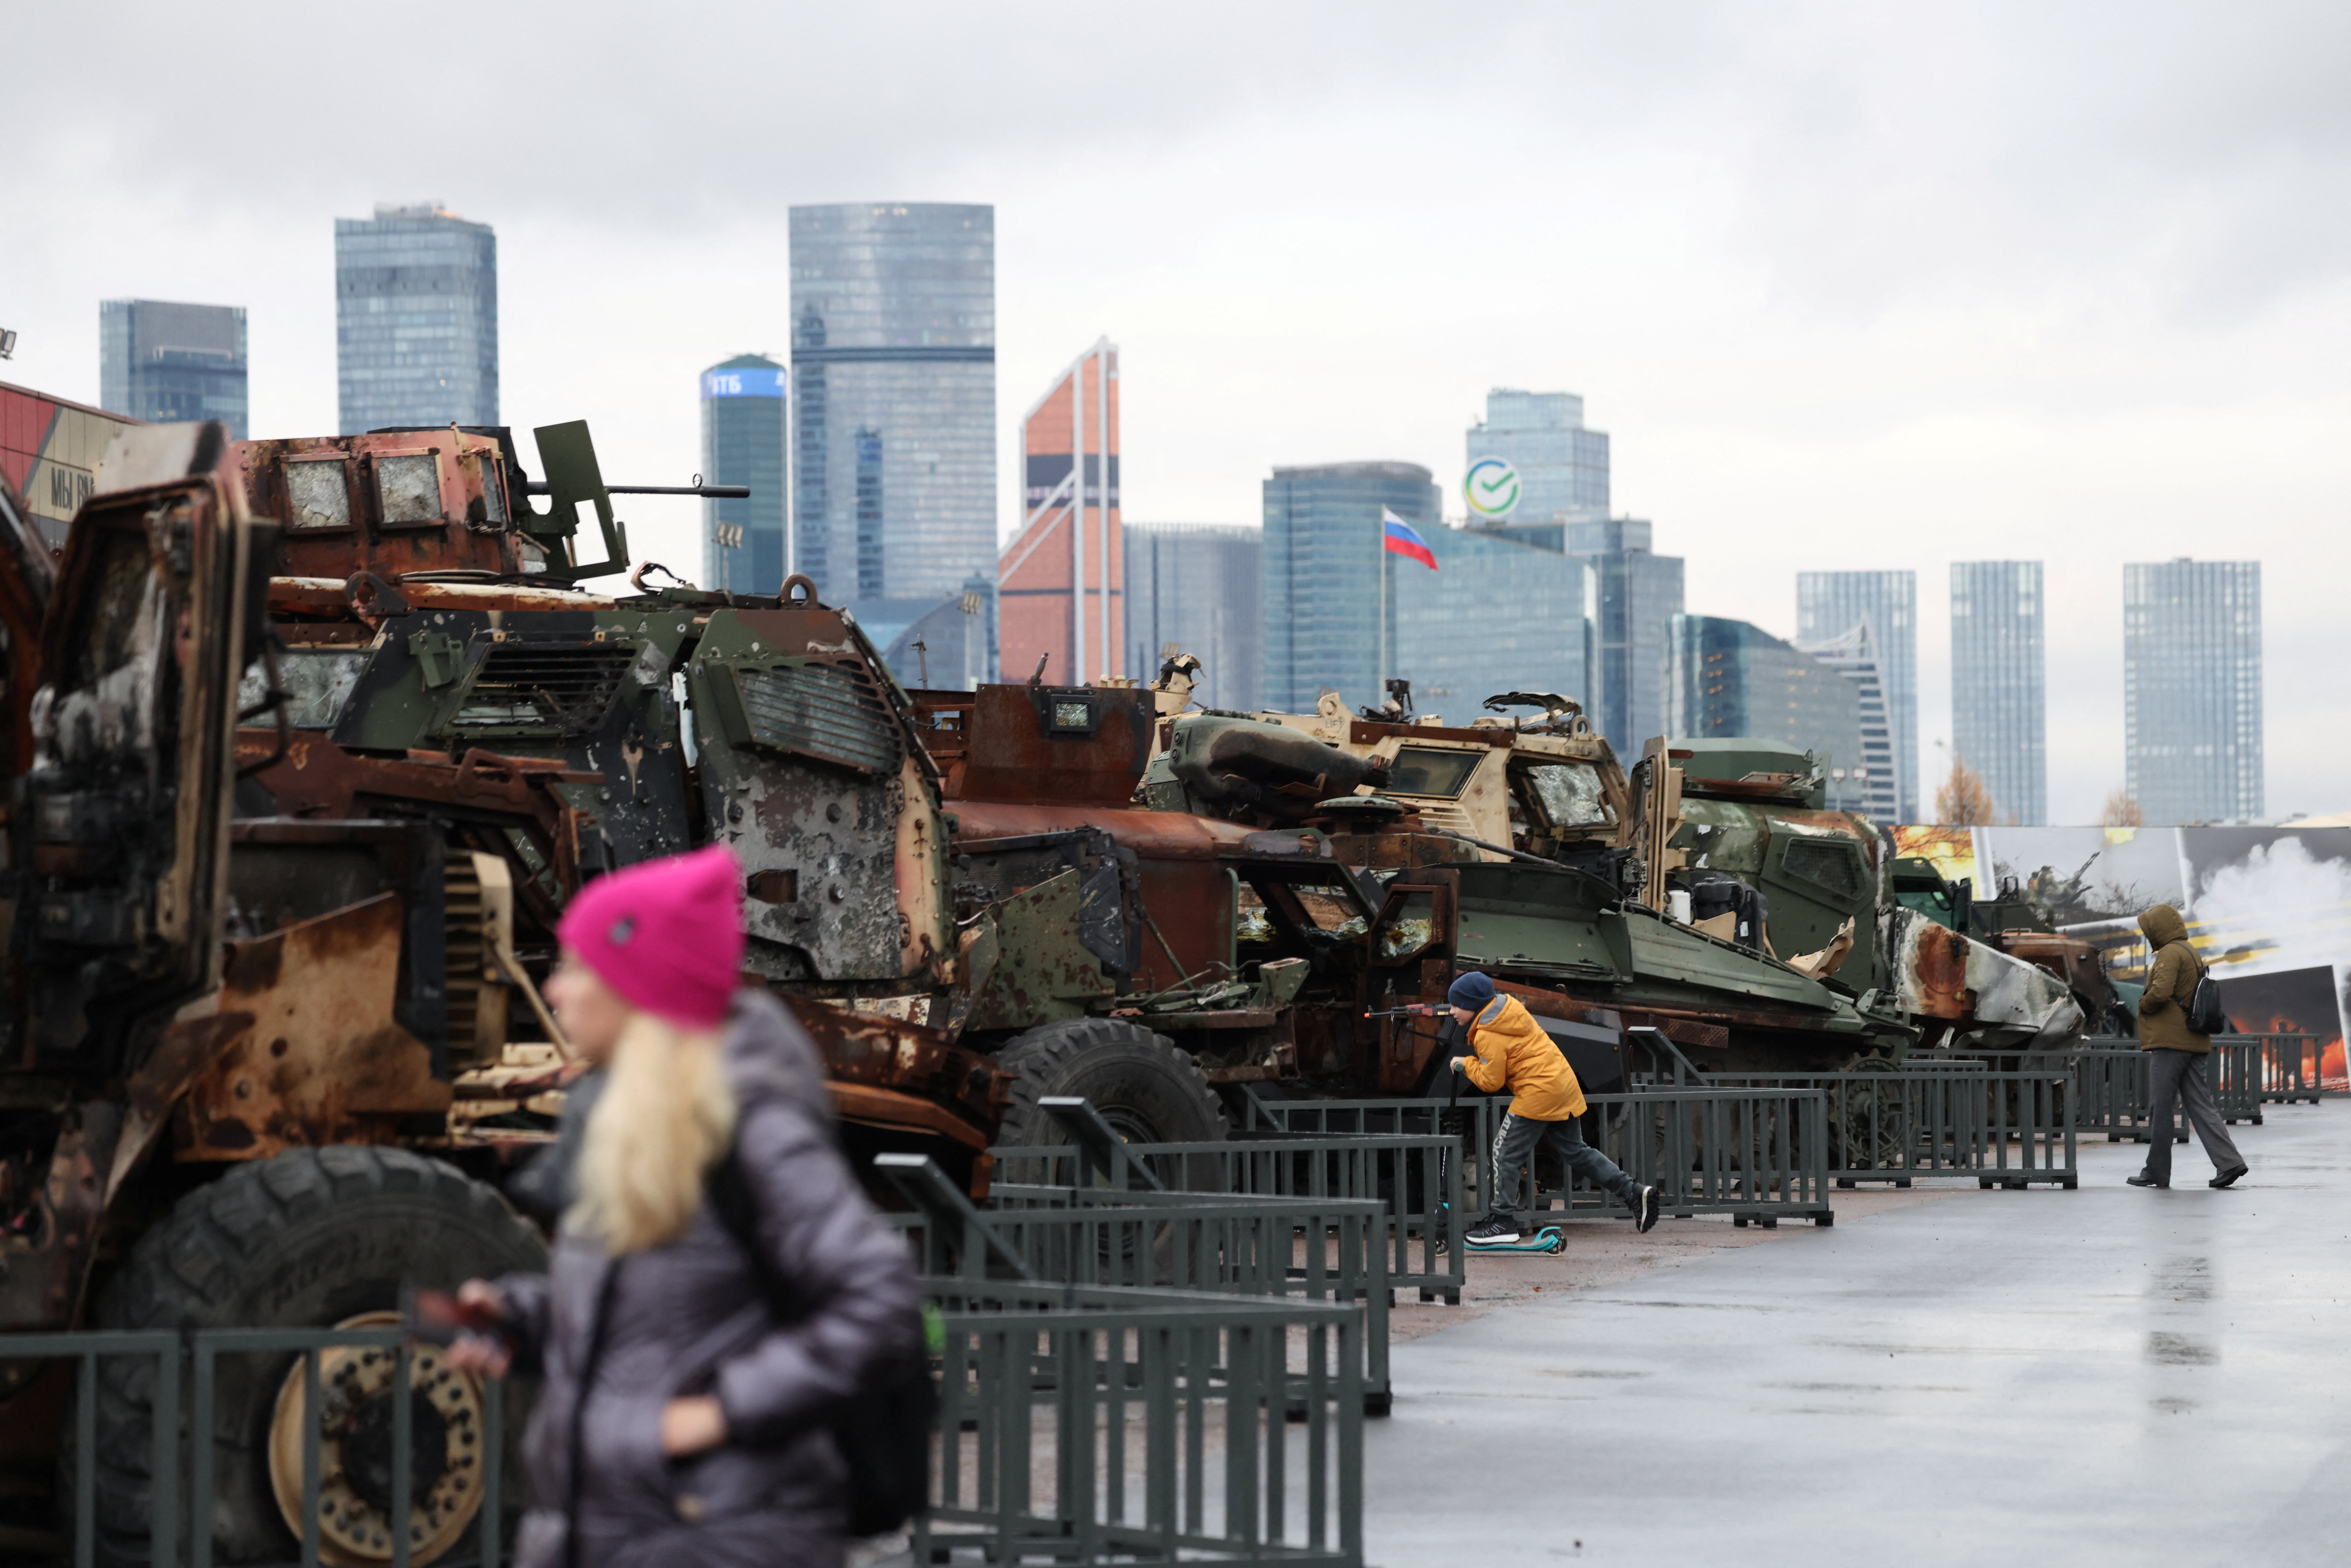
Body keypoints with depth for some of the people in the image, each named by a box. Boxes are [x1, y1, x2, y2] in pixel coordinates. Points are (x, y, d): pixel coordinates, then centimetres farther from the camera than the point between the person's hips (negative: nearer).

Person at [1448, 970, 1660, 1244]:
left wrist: (1466, 1065, 3)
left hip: (1538, 1093, -9)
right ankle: (1634, 1192, 10)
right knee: (1576, 1151, 15)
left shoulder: (1488, 1036, -13)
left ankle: (1502, 1222, 0)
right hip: (1564, 1083, 9)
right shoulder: (1510, 1007, 12)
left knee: (1506, 1154, -2)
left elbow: (1491, 1081, -12)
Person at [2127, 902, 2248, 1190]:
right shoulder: (2192, 953, 21)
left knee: (2160, 1108, -2)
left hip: (2170, 1042, -9)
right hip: (2194, 1041, 9)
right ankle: (2229, 1162, -7)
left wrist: (2143, 1005, -4)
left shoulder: (2170, 953, -10)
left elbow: (2160, 992, -23)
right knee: (2200, 1105, 4)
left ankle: (2157, 1171, 1)